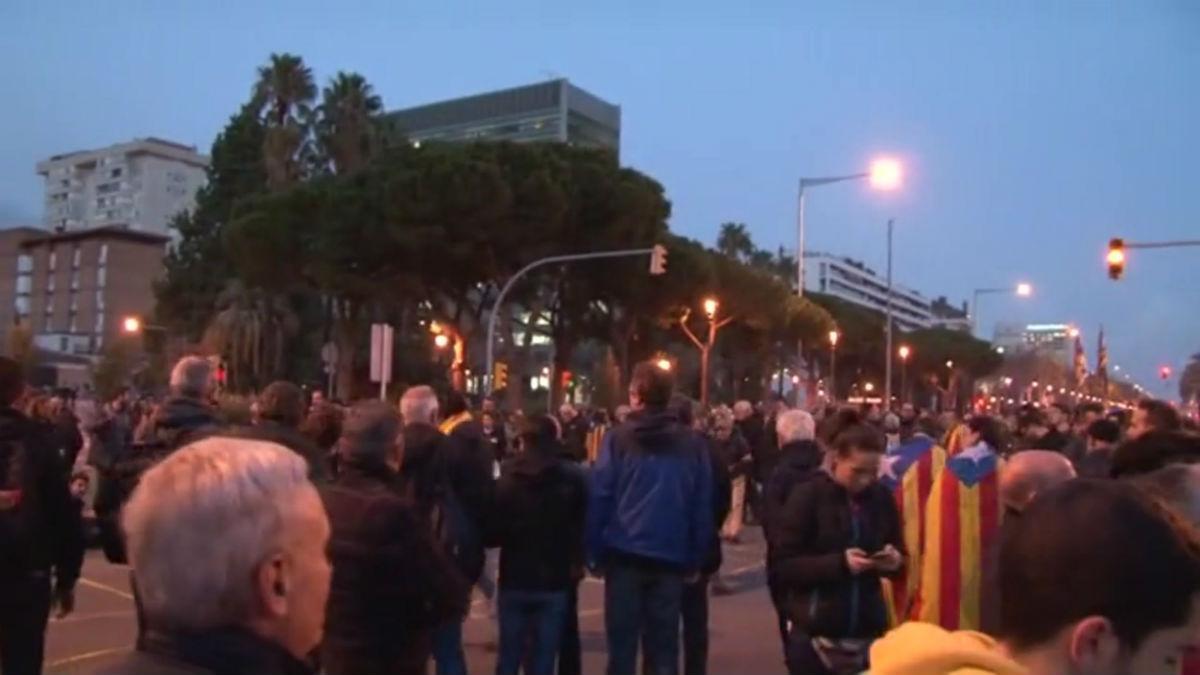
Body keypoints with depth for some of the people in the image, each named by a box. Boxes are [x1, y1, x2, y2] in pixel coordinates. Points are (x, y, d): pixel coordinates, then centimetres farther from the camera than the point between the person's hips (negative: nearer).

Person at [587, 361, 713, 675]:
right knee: (664, 646, 10)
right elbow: (703, 505, 1)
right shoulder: (692, 443, 1)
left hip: (624, 554, -1)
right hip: (672, 557, 2)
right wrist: (695, 559, 8)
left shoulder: (618, 439, -5)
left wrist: (594, 552, 1)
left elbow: (600, 497, -7)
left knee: (622, 645, 8)